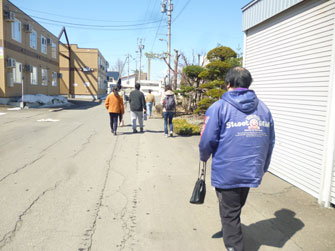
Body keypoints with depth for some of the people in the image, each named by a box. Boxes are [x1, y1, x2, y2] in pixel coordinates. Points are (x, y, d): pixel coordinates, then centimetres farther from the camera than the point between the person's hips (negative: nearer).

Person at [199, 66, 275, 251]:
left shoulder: (219, 107, -10)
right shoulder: (263, 108, 6)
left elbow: (207, 141, -12)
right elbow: (270, 143, 11)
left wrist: (204, 158, 9)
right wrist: (262, 168, 23)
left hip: (226, 172, -5)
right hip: (252, 172, 6)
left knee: (230, 215, 10)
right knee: (237, 207, 27)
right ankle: (230, 233, 49)